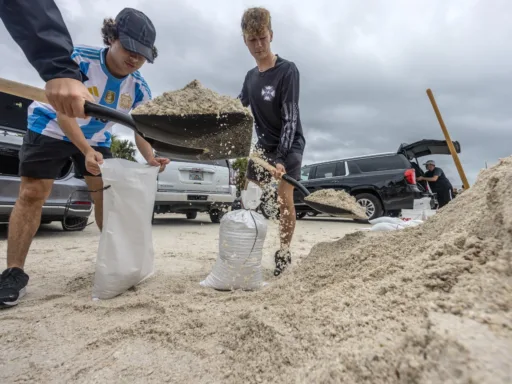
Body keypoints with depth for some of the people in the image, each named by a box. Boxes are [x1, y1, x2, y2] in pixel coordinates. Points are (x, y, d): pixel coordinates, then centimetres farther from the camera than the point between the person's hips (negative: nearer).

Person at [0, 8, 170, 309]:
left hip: (97, 139, 4)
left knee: (107, 194, 1)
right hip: (51, 128, -4)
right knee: (32, 194, -11)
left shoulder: (139, 88, -11)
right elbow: (63, 111, -27)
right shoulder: (80, 59, -24)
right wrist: (86, 151, -39)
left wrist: (150, 158, -30)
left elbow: (140, 128, -11)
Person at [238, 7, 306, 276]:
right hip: (264, 144, 6)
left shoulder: (287, 70, -15)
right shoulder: (250, 76, 5)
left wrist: (280, 157, -29)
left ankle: (284, 252, 3)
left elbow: (290, 118, -22)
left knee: (284, 197, -16)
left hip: (289, 144, -6)